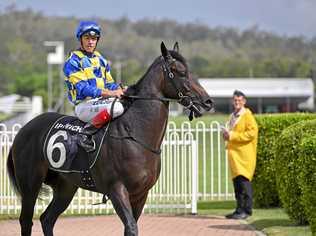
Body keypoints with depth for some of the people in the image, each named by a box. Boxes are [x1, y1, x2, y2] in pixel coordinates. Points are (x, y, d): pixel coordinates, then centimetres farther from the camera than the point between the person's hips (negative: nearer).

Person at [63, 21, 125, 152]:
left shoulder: (101, 59, 19)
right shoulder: (73, 61, -6)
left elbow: (109, 83, 19)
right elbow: (82, 88, -16)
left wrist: (119, 90, -5)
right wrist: (108, 93, -25)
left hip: (102, 101, 8)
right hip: (84, 105, -8)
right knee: (116, 107, -34)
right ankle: (86, 133, -23)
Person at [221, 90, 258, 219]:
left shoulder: (247, 115, -6)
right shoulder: (233, 116, 19)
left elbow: (252, 133, -17)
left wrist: (232, 135, -17)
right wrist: (227, 135, 9)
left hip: (244, 154, -8)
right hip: (234, 153, 8)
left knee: (243, 180, -12)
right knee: (237, 181, 8)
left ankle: (247, 210, -10)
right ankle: (239, 209, 13)